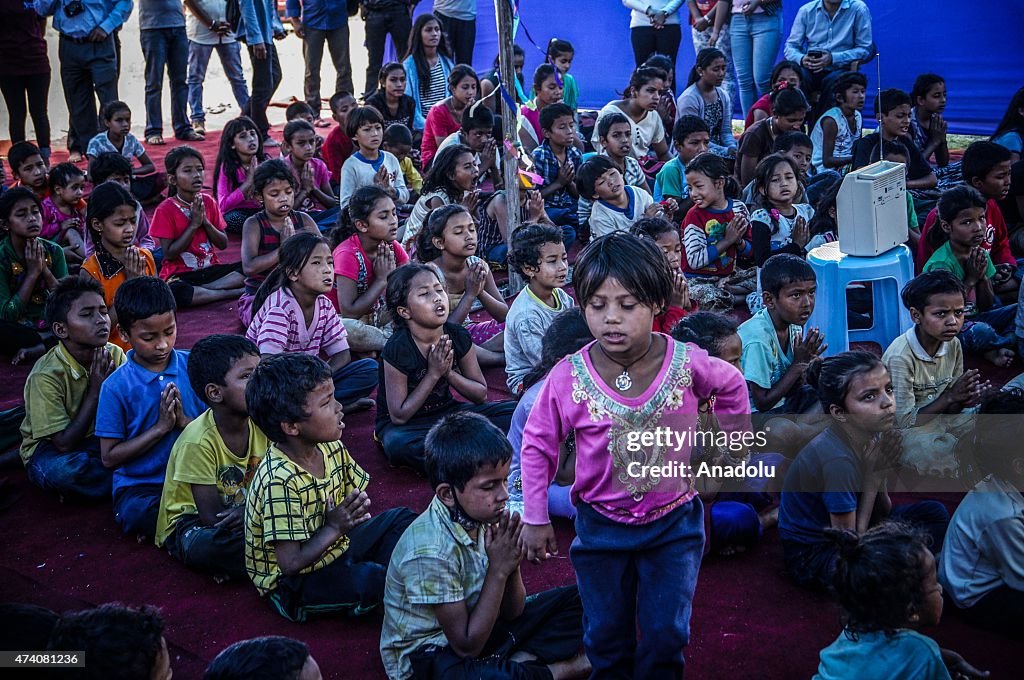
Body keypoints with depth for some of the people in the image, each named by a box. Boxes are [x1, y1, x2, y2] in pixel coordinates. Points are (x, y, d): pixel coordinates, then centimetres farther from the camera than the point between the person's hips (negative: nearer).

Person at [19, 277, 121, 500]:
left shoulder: (114, 354, -9)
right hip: (50, 450, -4)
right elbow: (64, 444, -24)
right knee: (64, 469, -39)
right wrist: (95, 391, -25)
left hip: (98, 438, 5)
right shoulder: (46, 375, -25)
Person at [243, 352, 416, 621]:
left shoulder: (330, 448, -6)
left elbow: (356, 494, 8)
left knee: (401, 518, 11)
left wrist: (356, 509, -12)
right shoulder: (282, 482, -31)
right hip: (293, 586, -9)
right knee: (372, 580, -29)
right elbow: (291, 563, -29)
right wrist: (334, 528, -22)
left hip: (334, 548, 9)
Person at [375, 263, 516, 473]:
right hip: (405, 425, -5)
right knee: (399, 445, -41)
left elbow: (480, 394, -1)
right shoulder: (398, 348, -22)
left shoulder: (458, 336, -8)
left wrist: (449, 372, -19)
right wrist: (434, 373, -23)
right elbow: (399, 416, -21)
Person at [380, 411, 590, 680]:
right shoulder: (432, 551, -29)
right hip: (428, 655, -8)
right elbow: (467, 646, -24)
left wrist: (511, 563, -17)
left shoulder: (480, 518, -7)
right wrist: (498, 570, -25)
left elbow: (513, 612, 2)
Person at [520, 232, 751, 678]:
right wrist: (535, 519, -3)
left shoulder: (687, 363, -18)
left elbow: (732, 386, 6)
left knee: (666, 633, 11)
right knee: (606, 635, 16)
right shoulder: (567, 378, -18)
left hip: (674, 522, 0)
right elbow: (537, 445, -5)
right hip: (601, 526, 0)